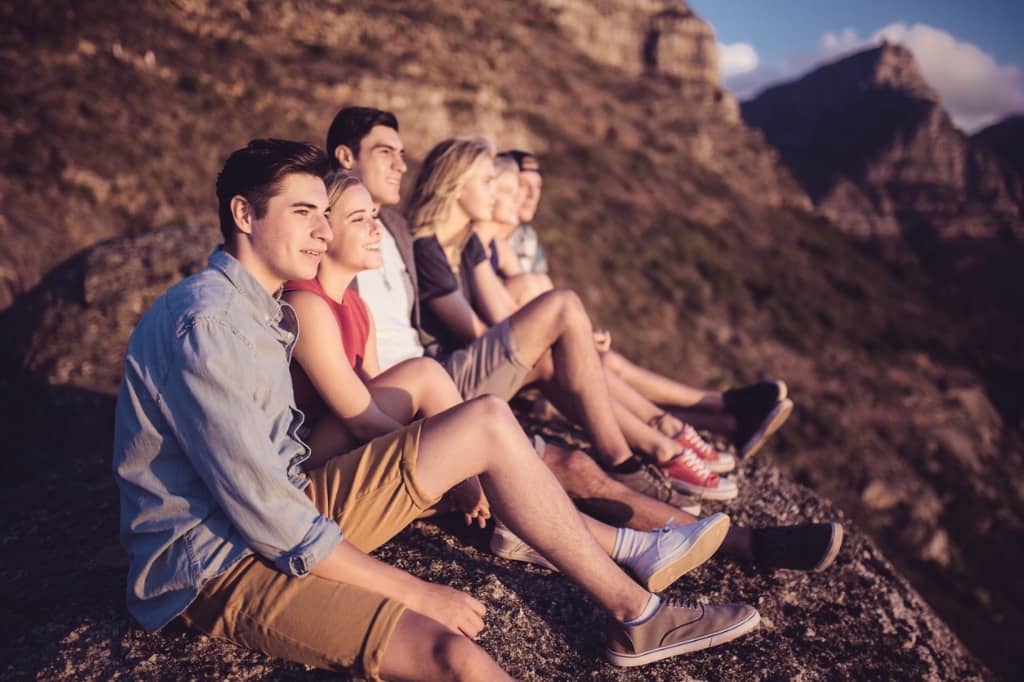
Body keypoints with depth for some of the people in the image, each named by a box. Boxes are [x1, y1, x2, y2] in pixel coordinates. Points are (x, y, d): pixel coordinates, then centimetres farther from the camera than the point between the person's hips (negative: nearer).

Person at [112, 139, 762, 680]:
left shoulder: (260, 309, 10)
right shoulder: (206, 323, -21)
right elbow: (261, 513, -25)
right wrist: (411, 590, -18)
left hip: (291, 517, 9)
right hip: (219, 564, -9)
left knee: (488, 423, -4)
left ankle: (636, 615, -2)